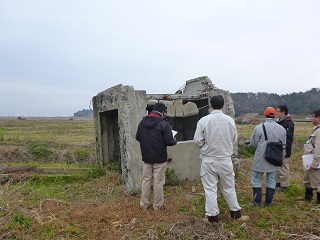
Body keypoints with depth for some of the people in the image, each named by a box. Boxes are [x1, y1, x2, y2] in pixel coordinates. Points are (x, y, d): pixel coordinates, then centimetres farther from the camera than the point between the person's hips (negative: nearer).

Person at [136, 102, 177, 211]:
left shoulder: (142, 122, 3)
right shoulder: (164, 124, -14)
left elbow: (137, 137, 9)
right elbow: (169, 141, -16)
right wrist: (175, 140, 5)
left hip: (146, 158, 5)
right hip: (160, 158, -5)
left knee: (146, 180, 13)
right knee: (158, 181, 5)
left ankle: (143, 204, 21)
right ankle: (158, 205, 17)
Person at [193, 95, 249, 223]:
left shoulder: (203, 121, -15)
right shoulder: (230, 120, -5)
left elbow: (197, 141, -12)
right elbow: (234, 139, 4)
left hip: (208, 160, -3)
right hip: (225, 159, 3)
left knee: (210, 189, 9)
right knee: (229, 187, 19)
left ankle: (213, 216, 18)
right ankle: (236, 212, 32)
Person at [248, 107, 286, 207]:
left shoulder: (259, 128, -13)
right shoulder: (282, 129, 1)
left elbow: (253, 144, -7)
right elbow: (284, 146, 10)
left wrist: (248, 144, 17)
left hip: (260, 159, -4)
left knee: (256, 180, 9)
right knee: (271, 181, 14)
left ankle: (257, 202, 14)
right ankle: (268, 202, 22)